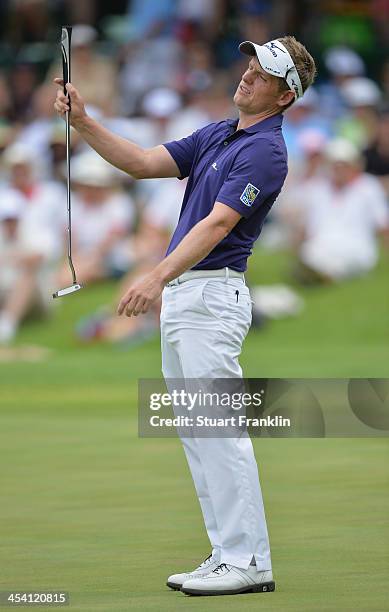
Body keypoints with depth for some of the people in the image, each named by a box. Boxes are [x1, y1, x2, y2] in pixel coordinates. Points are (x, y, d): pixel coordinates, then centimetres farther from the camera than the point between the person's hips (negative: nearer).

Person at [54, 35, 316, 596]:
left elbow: (218, 223, -23)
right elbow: (143, 163, 15)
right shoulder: (216, 136, 17)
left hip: (212, 295, -10)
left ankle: (247, 561, -9)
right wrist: (83, 123, 1)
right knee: (198, 434, 9)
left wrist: (157, 277, -33)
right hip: (180, 296, 10)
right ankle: (231, 556, 11)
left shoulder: (266, 150, -13)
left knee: (220, 430, -11)